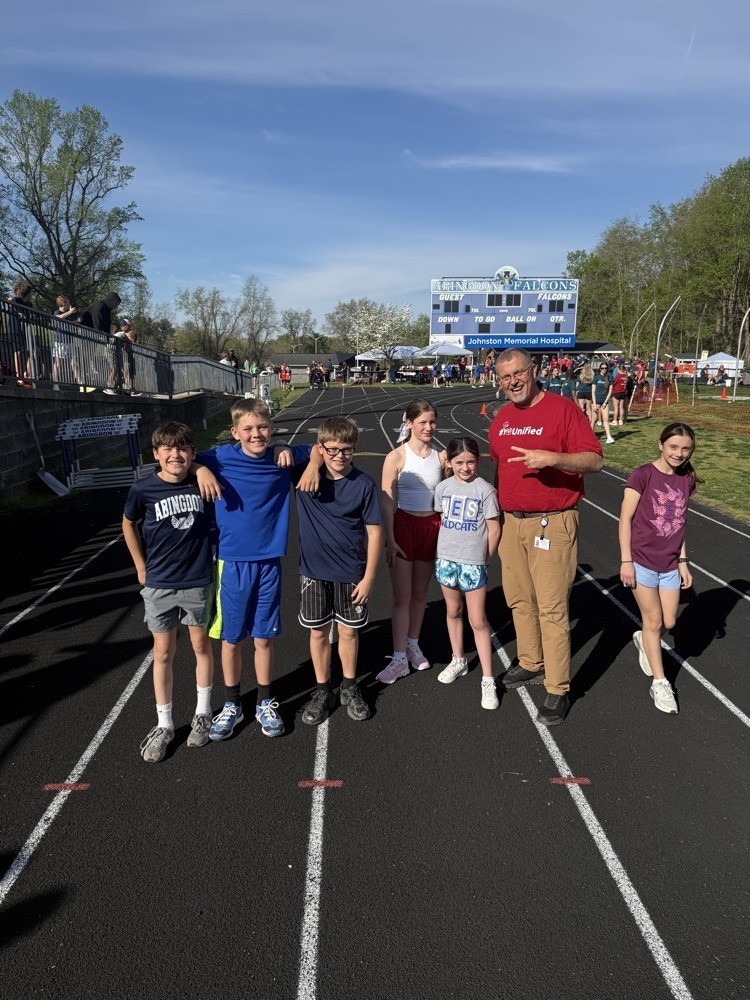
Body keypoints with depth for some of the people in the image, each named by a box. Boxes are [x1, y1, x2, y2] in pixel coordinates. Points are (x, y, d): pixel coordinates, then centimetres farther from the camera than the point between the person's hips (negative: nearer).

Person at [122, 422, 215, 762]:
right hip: (158, 584, 0)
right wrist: (141, 567, 7)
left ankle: (202, 713, 32)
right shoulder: (143, 489, -11)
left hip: (198, 581, 1)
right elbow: (128, 524, 7)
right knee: (163, 654, 9)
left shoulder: (203, 483, -10)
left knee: (201, 645, 13)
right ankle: (164, 725, 24)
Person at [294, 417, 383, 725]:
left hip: (351, 572, -1)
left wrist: (369, 577, -7)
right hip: (314, 570, 1)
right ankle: (322, 691, 30)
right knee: (318, 632, 12)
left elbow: (374, 531, -6)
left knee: (349, 631, 12)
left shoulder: (364, 484, -10)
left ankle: (350, 688, 34)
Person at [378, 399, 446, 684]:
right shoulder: (396, 457, -9)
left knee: (420, 593, 15)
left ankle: (413, 645, 33)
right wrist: (390, 540, -12)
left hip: (432, 526, 3)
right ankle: (399, 659, 9)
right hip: (404, 525, -3)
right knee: (402, 597, 0)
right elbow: (388, 502, -9)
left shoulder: (441, 455, 0)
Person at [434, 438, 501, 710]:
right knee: (453, 611, 18)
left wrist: (484, 559, 0)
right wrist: (447, 547, 9)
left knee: (478, 621, -1)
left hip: (473, 563, -4)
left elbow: (494, 529, -6)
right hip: (446, 560, 4)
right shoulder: (443, 488, 1)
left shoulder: (485, 490, -11)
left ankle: (488, 680, 8)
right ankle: (458, 661, 38)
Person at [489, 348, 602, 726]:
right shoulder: (501, 419, 12)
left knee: (552, 608, -4)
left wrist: (552, 458, -28)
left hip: (552, 525, -6)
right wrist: (498, 513, 20)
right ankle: (531, 664, 33)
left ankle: (557, 691, 6)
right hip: (512, 523, 7)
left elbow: (594, 460, -12)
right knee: (519, 600, 14)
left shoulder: (563, 409, -8)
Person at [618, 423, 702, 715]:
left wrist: (683, 562, 9)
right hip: (642, 561, -5)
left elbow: (678, 523, 11)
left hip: (670, 565, 5)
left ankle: (643, 640, 43)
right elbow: (625, 518, -11)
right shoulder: (642, 475, -12)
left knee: (668, 622, 9)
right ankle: (660, 684, 17)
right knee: (654, 620, 4)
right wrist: (626, 561, -13)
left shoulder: (686, 481, 5)